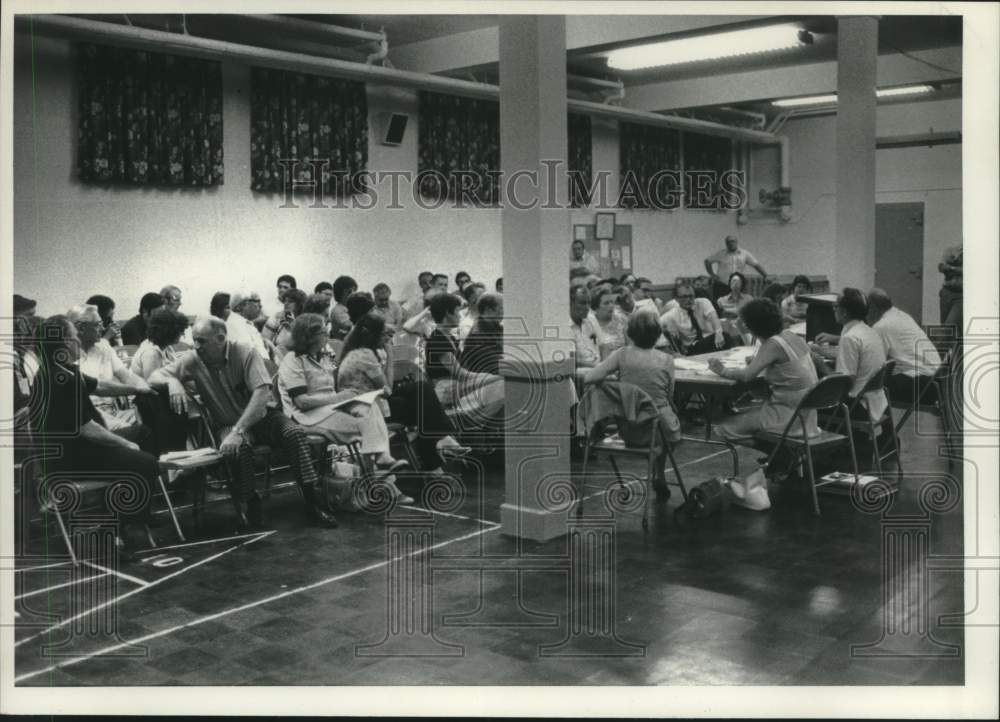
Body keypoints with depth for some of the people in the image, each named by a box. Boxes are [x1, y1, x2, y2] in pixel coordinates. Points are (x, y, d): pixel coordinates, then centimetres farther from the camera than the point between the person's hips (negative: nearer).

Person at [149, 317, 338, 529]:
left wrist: (238, 431, -34)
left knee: (294, 432, -28)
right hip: (227, 423, 1)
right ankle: (250, 504, -15)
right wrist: (172, 381, -30)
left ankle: (312, 502, -22)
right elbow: (154, 376, -4)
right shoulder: (193, 361, -7)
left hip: (261, 414, 0)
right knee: (238, 447, -34)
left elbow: (262, 393, -26)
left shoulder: (245, 353, -16)